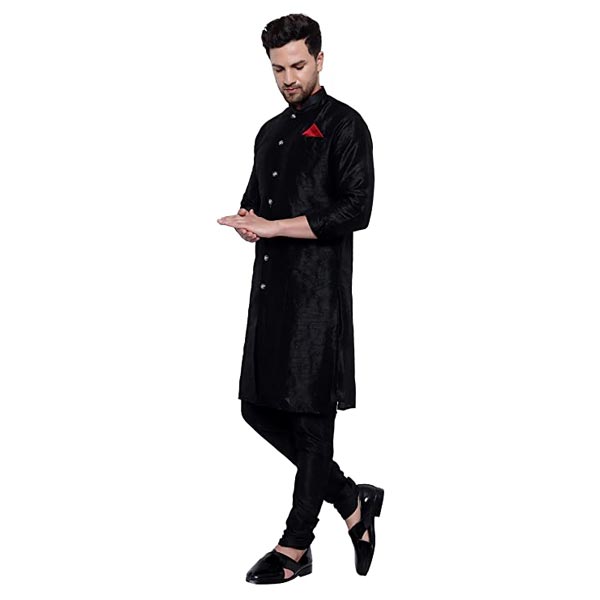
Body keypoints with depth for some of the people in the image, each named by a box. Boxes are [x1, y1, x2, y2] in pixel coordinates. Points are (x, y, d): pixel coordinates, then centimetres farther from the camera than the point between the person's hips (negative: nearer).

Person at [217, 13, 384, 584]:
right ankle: (353, 502, 22)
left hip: (318, 291, -8)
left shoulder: (344, 125, -5)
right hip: (270, 285, 9)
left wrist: (275, 226, -15)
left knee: (310, 416, -2)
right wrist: (248, 220, 4)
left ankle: (294, 550, 7)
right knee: (259, 408, 9)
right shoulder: (271, 131, 19)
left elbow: (355, 210, -14)